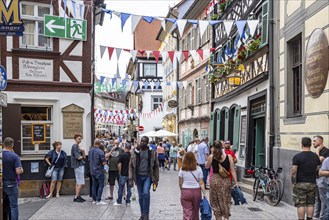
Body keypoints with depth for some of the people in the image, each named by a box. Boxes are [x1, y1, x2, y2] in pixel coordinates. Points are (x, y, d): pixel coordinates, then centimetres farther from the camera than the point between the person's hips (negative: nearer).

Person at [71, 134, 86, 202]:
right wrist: (82, 156, 2)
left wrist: (83, 151, -5)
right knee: (81, 183, -9)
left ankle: (78, 196, 17)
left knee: (78, 183, 12)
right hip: (78, 166, -10)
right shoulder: (74, 146, -12)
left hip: (81, 165, 10)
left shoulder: (78, 147, 17)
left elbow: (84, 157, 12)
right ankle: (76, 197, -5)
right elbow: (79, 157, -19)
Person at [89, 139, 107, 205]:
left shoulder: (90, 151, 2)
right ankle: (98, 200, -2)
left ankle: (94, 199, 18)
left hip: (92, 171, 7)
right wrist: (105, 161, 2)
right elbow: (104, 162, -18)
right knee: (101, 185, 0)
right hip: (99, 171, -7)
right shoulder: (100, 152, -19)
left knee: (94, 185, 14)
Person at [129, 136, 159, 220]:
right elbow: (131, 166, 4)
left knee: (146, 193, -20)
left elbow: (156, 166, 3)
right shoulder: (135, 152, 1)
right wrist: (131, 179, -3)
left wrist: (156, 179, 1)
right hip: (138, 176, 2)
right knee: (140, 196, 9)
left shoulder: (152, 152, -2)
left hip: (148, 176, -2)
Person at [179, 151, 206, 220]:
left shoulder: (182, 169, -5)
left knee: (186, 212, 2)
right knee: (195, 212, 17)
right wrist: (204, 193, -2)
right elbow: (201, 183, -6)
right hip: (196, 191, 1)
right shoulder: (198, 169, -6)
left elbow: (180, 183, 0)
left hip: (185, 192, -1)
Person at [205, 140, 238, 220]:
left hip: (215, 180, -1)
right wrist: (236, 182, 2)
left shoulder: (211, 157, -6)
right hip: (226, 180, 1)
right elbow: (233, 171, -3)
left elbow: (206, 167, 12)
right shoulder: (229, 157, -5)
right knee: (226, 201, 13)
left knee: (216, 201, 13)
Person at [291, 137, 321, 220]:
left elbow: (293, 171, -13)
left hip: (300, 184, -4)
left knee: (300, 205, 0)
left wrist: (293, 183, -5)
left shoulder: (297, 157, -10)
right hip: (312, 184, 4)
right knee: (310, 204, 13)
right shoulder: (315, 156, 5)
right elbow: (318, 169, 11)